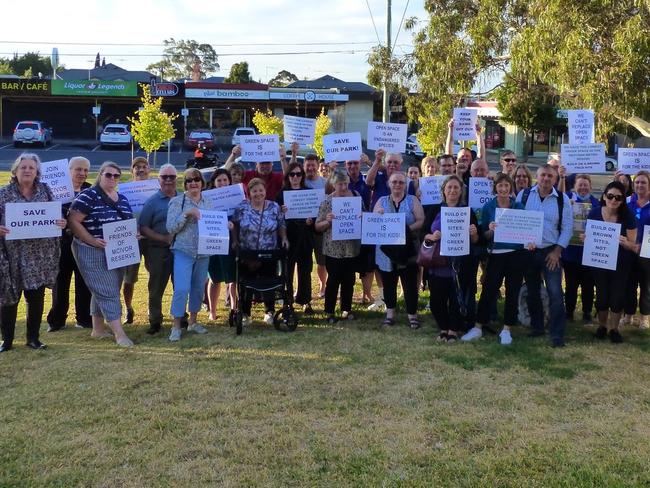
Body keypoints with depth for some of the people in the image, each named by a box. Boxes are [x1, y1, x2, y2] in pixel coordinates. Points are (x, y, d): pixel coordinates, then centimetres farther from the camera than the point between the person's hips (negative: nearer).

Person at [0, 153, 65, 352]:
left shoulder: (45, 191, 7)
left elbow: (55, 216, 11)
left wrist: (61, 223, -10)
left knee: (37, 297, 9)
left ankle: (33, 337, 23)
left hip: (40, 255, 2)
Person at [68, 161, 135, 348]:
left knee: (102, 291, 16)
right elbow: (73, 222, -15)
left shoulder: (122, 199, 10)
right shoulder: (88, 196, -12)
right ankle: (119, 333, -5)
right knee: (107, 292, -7)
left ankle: (98, 329, 27)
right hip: (93, 253, -7)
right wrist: (92, 241, -22)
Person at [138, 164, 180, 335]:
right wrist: (164, 238, -17)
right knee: (156, 288, 5)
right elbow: (143, 228, -6)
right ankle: (155, 322, 16)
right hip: (159, 251, -3)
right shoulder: (152, 201, -2)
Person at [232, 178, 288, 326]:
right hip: (246, 254, 0)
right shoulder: (241, 207, -4)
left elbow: (281, 226, 6)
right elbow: (234, 227, 3)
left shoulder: (275, 207, -1)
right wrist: (235, 242, -6)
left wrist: (284, 238, -9)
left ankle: (269, 312, 24)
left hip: (269, 254, 1)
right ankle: (245, 314, 21)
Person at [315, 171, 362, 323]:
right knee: (333, 280, 0)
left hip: (352, 247, 3)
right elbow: (318, 226, -3)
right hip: (333, 249, -3)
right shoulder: (327, 201, -6)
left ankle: (346, 309, 25)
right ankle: (329, 312, 12)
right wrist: (327, 221, -23)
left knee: (349, 279, 11)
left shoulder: (356, 196, 3)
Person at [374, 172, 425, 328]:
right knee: (388, 282, 9)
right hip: (386, 250, 2)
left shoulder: (412, 201, 5)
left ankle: (412, 314, 8)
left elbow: (421, 221, -4)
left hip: (407, 251, -2)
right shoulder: (381, 201, 11)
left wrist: (407, 229, -19)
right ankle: (390, 312, 20)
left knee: (410, 283, -1)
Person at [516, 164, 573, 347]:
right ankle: (536, 326, 29)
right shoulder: (524, 195, 0)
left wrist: (557, 251, -8)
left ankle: (557, 335, -3)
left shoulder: (562, 199, -2)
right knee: (532, 291, 13)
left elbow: (567, 227, -1)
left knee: (555, 293, -9)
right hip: (528, 251, 2)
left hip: (551, 252, -2)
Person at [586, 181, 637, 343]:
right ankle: (602, 326, 32)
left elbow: (632, 244, -11)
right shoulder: (594, 213, -10)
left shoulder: (627, 216, -13)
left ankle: (614, 328, 25)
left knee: (617, 297, 4)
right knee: (602, 296, 9)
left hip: (620, 264, -1)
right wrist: (585, 238, -18)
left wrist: (625, 243, -33)